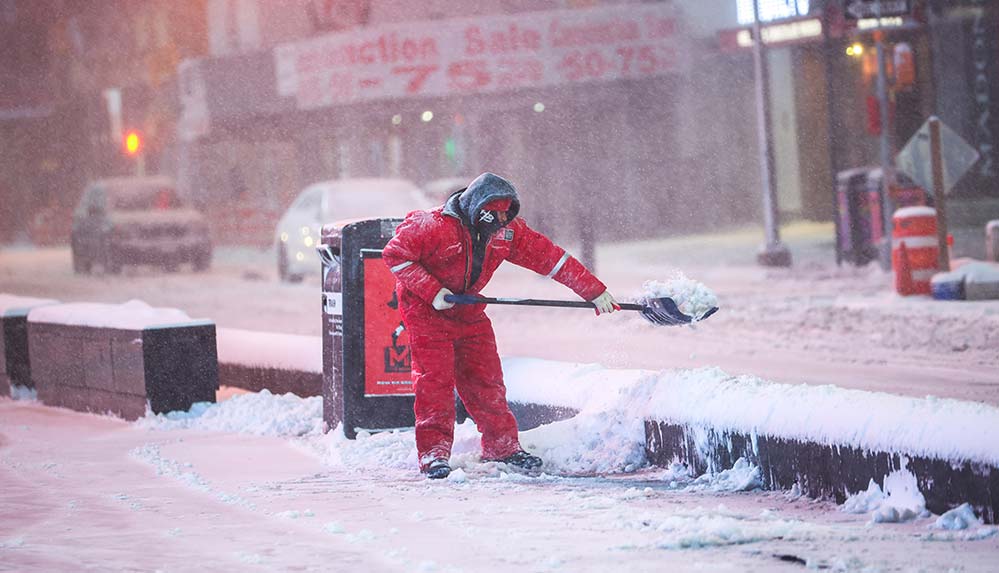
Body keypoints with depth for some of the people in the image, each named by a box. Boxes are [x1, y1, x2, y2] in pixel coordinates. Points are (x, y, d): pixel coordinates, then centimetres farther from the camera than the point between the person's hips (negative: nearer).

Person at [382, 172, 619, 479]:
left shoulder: (508, 231, -9)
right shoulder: (436, 226, -26)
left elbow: (550, 257, -6)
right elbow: (395, 254, -21)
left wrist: (594, 291, -7)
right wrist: (432, 291, -26)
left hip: (469, 311, 5)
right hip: (425, 310, -5)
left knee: (486, 378, 4)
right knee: (435, 378, -13)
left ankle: (502, 446, 15)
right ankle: (434, 450, -9)